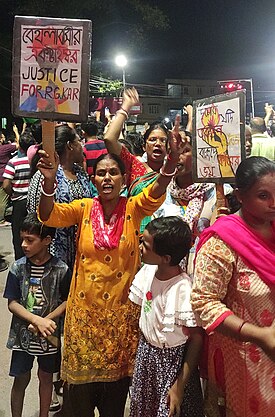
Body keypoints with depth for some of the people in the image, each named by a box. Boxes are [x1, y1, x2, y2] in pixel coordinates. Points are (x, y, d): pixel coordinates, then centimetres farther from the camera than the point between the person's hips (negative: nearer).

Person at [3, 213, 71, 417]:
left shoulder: (61, 269, -14)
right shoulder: (18, 267, -10)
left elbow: (67, 301, -7)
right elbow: (12, 303, -9)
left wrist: (45, 321, -18)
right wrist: (37, 320, -22)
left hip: (49, 335, 0)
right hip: (22, 334, 0)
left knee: (46, 377, 18)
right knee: (21, 379, 11)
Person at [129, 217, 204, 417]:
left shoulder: (184, 290, -26)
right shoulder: (147, 272, -8)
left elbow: (197, 338, -18)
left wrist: (180, 386, -16)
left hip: (173, 360, -6)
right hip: (145, 352, 6)